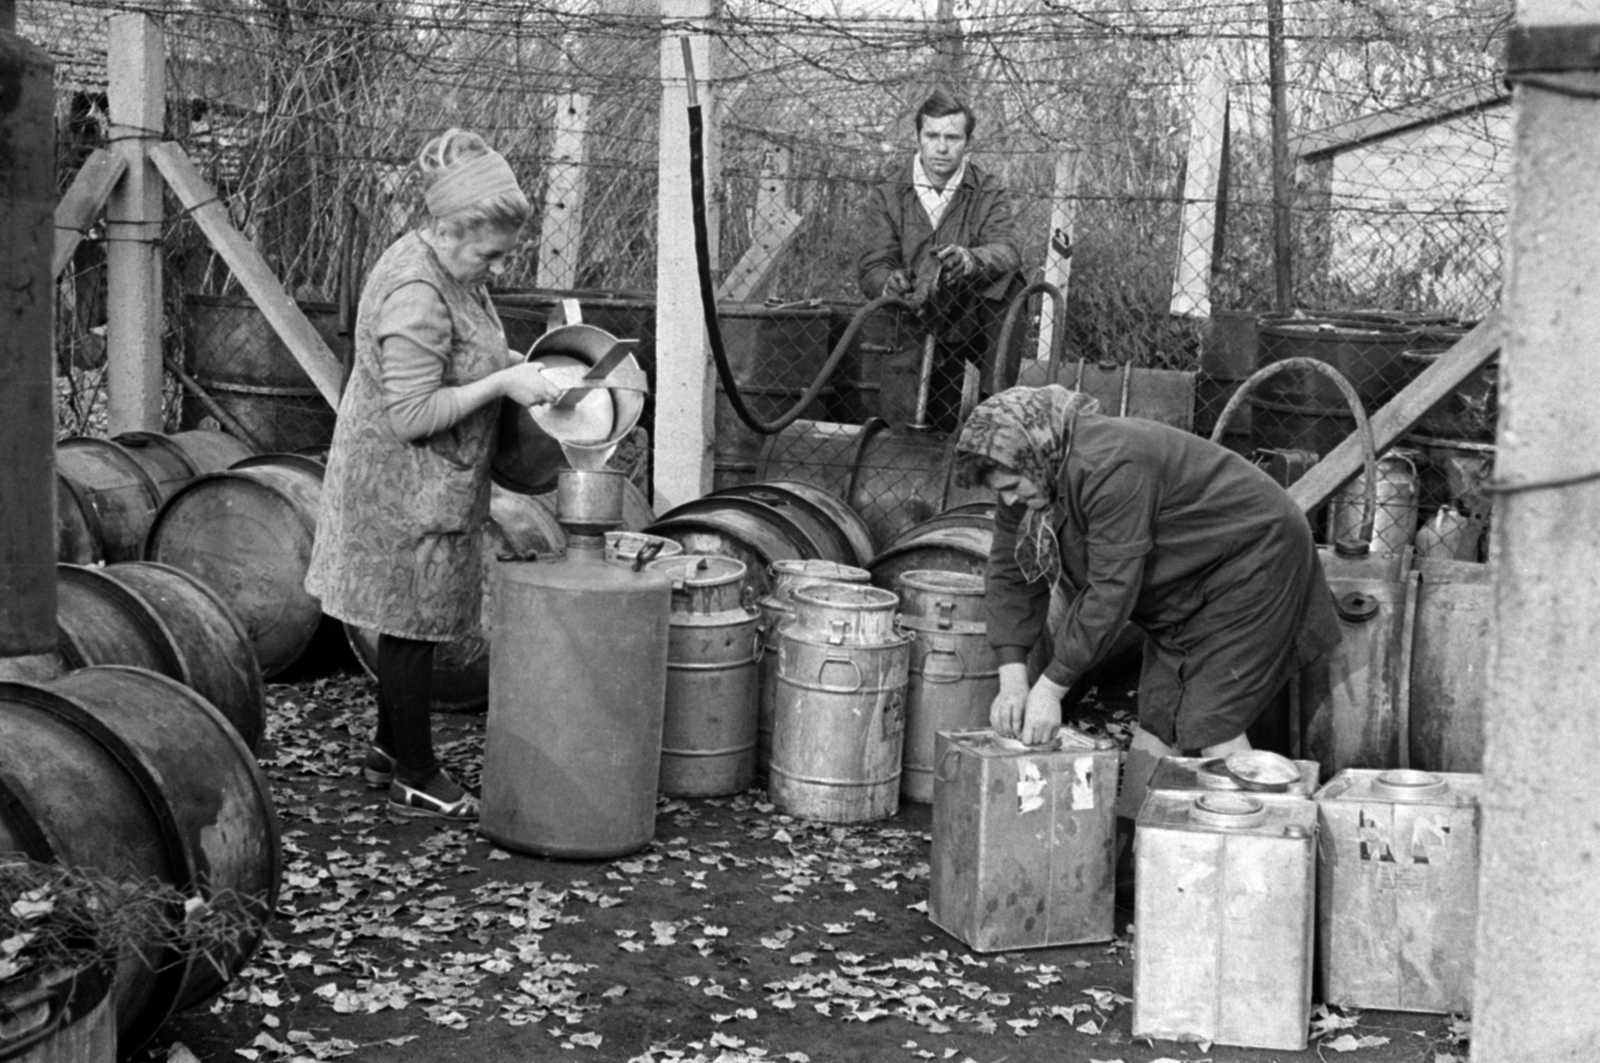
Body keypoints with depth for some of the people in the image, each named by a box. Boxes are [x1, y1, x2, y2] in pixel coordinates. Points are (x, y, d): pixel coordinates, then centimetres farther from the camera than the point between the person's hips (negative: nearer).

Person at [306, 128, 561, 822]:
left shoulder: (445, 269, 5)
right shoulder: (416, 296, -26)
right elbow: (412, 415, -28)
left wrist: (512, 369, 7)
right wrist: (502, 383, -25)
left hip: (427, 484, 10)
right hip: (406, 489, -10)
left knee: (411, 622, 18)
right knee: (414, 623, 1)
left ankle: (388, 751, 32)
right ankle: (416, 778, 12)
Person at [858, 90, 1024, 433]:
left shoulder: (988, 192, -2)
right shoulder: (887, 197, 0)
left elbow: (1007, 251, -19)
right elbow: (874, 268, -10)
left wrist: (970, 260, -43)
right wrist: (889, 284, -36)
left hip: (977, 323, 0)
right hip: (920, 328, 0)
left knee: (1009, 282, -26)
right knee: (939, 427, -12)